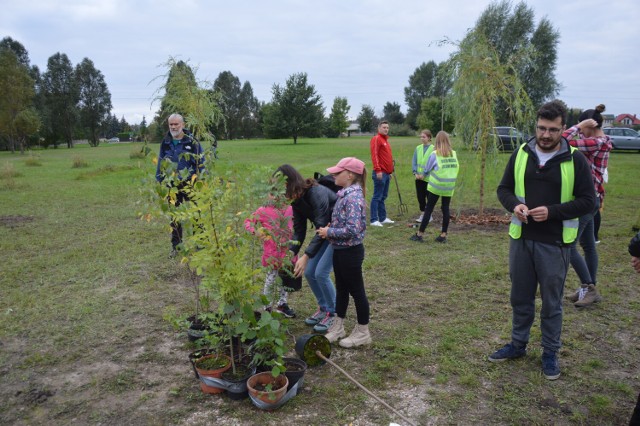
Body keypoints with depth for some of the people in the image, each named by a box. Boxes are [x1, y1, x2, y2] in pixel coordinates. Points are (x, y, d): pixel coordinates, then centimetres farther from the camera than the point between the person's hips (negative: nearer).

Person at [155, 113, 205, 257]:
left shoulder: (192, 142, -5)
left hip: (190, 185, -4)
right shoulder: (165, 143, 6)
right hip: (173, 187, 4)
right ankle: (176, 246, 23)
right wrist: (159, 182, 10)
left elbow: (201, 163, -5)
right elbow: (160, 165, 13)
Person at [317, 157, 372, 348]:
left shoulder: (353, 198, -23)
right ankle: (338, 327, 35)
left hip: (350, 252, -9)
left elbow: (352, 230, -30)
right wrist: (329, 229, 1)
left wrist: (329, 232, -19)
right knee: (341, 289, 20)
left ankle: (362, 333, 23)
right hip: (340, 250, 9)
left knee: (356, 291, 6)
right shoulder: (345, 194, 5)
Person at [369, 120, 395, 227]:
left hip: (386, 173, 9)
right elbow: (374, 155, -17)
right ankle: (374, 220, -4)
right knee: (377, 197, -7)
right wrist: (378, 170, -22)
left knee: (383, 197, 13)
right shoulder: (376, 139, -8)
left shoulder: (385, 140, 20)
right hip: (380, 173, -9)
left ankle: (383, 218, 19)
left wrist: (390, 171, 23)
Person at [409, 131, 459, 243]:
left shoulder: (434, 154, -8)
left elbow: (426, 170, 2)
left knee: (428, 209, 2)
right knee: (446, 210, 9)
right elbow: (456, 168, 9)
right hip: (449, 187, 3)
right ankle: (443, 235, 12)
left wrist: (424, 174, 23)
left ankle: (420, 234, 6)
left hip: (435, 186, -3)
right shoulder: (454, 154, 3)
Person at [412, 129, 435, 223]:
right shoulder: (418, 148, 6)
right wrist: (415, 173, -8)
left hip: (428, 178, -4)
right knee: (420, 196, 8)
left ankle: (429, 215, 18)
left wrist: (424, 174, -18)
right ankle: (422, 214, 20)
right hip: (419, 178, 4)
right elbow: (414, 161, 5)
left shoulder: (433, 149, -8)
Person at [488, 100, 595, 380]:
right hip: (521, 239, 3)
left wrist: (552, 211, -21)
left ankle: (550, 353, 28)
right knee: (520, 297, 16)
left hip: (554, 243, -3)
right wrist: (514, 205, -14)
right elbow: (504, 188, 8)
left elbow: (588, 201, -7)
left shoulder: (575, 160, -7)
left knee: (551, 302, 10)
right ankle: (518, 344, 34)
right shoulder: (521, 154, 2)